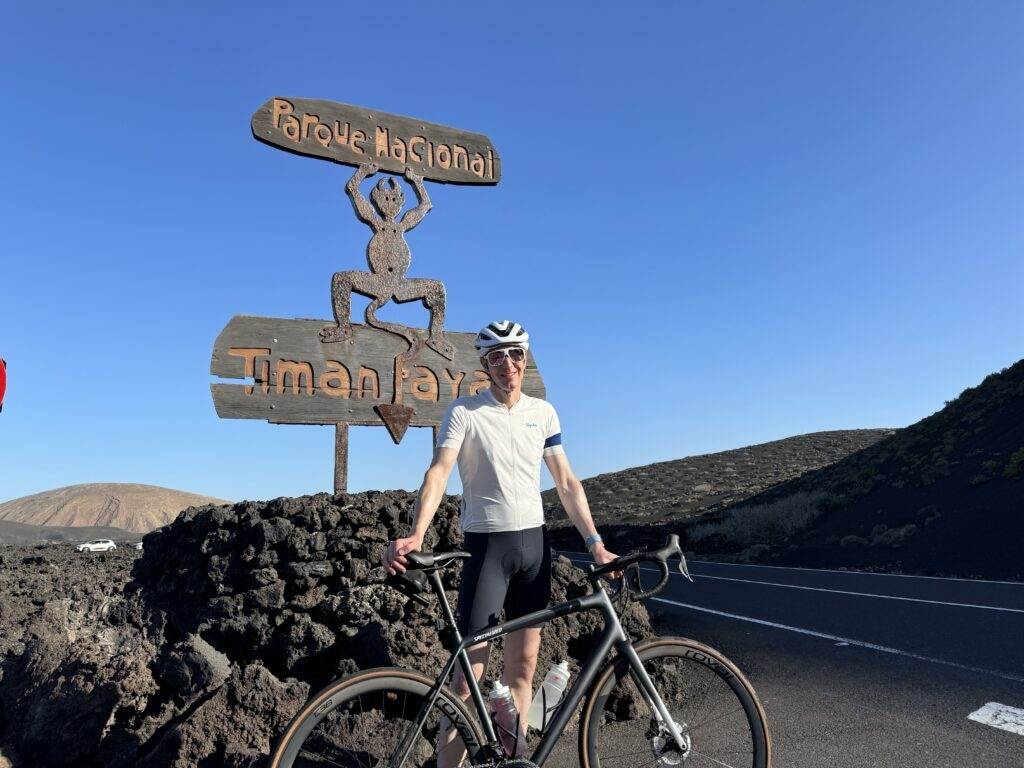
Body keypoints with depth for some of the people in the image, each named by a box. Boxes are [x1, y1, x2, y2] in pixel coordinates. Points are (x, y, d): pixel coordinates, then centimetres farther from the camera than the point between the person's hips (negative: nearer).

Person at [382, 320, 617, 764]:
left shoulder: (543, 412, 7)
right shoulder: (464, 411, -6)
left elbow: (566, 482, 8)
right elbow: (438, 472, -18)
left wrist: (595, 543, 3)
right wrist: (416, 534, -33)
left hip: (534, 543, 5)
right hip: (487, 543, -4)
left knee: (522, 666, 12)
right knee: (468, 673, -5)